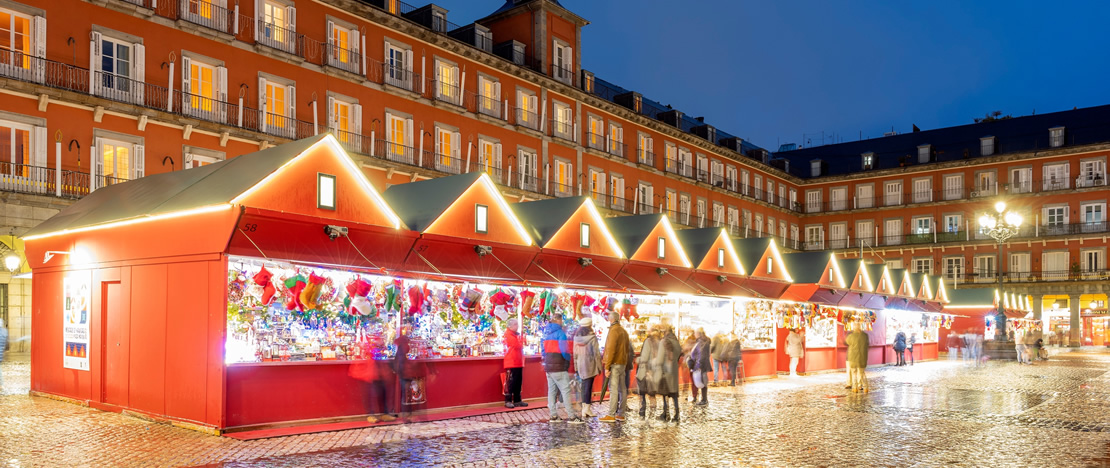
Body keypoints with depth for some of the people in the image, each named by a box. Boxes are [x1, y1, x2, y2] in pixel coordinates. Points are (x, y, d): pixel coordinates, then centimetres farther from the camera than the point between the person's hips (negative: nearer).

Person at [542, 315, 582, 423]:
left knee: (552, 390, 11)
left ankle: (553, 415, 12)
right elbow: (564, 350, -17)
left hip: (548, 367, 8)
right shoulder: (560, 333, -12)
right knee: (566, 390, -6)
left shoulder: (547, 334, 11)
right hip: (559, 368, -8)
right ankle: (571, 416, -8)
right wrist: (568, 358, 0)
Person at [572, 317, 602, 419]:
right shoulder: (592, 338, -11)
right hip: (590, 365, -5)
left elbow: (575, 353, 9)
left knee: (584, 386, 12)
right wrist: (599, 367, -3)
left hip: (580, 366, 5)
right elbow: (596, 353, -9)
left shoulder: (576, 337, 5)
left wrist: (576, 366, 14)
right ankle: (587, 409, -2)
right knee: (588, 386, -2)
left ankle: (584, 409, 13)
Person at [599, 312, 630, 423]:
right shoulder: (624, 331, 17)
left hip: (615, 364, -9)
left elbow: (611, 350, -17)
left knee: (613, 389, -11)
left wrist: (607, 366, -17)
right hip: (622, 364, 9)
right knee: (622, 389, 8)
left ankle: (611, 415, -13)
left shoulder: (613, 330, -11)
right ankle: (621, 414, 11)